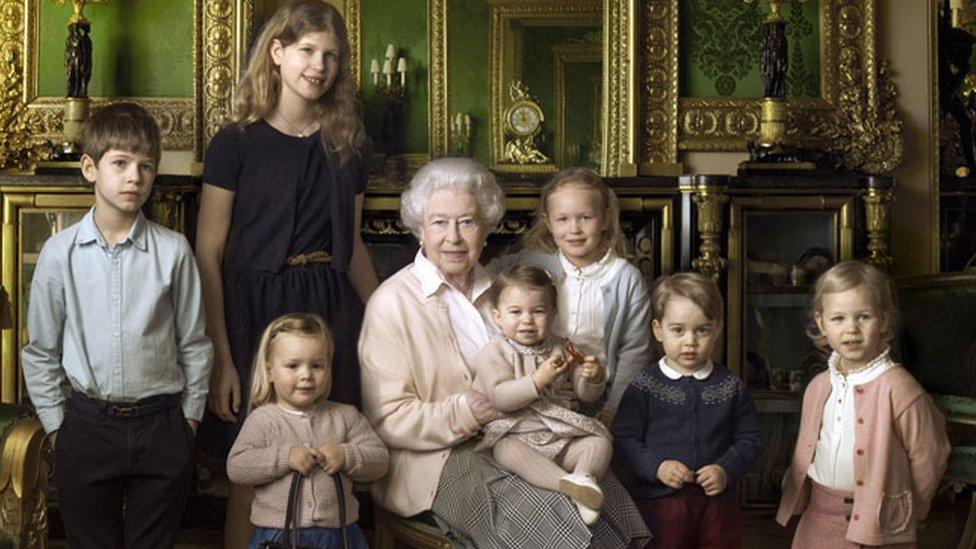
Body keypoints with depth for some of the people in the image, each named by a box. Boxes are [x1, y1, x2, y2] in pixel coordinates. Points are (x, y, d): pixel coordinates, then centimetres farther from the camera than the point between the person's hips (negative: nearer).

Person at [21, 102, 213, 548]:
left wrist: (189, 418, 5)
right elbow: (41, 351, 7)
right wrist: (55, 424, 5)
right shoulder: (60, 252, -2)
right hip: (87, 424, 1)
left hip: (161, 425, 0)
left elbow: (194, 344, 4)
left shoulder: (173, 250, -4)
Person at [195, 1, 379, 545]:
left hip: (331, 310, 4)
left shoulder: (345, 147, 9)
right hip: (255, 310, -3)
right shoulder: (235, 144, -4)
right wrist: (221, 356, -12)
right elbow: (208, 255, -6)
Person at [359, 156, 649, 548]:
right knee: (542, 515, -30)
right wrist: (462, 413, -23)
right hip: (437, 459, -5)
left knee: (607, 491, -20)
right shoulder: (392, 303, -3)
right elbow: (387, 419, -9)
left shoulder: (496, 291, 16)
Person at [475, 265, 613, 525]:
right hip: (515, 433, -5)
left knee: (600, 439, -14)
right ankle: (566, 482, -48)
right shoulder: (495, 352, -3)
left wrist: (593, 378, -11)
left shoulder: (560, 348, 11)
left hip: (562, 435, 5)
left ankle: (584, 477, -38)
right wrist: (538, 380, -27)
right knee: (508, 450, -36)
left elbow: (585, 394, 12)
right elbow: (500, 398, -18)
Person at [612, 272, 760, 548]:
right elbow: (623, 440, -5)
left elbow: (749, 438, 5)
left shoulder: (730, 386, 4)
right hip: (660, 503, -2)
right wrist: (656, 466, -19)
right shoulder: (644, 386, -3)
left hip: (718, 500, 2)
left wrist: (726, 470, -11)